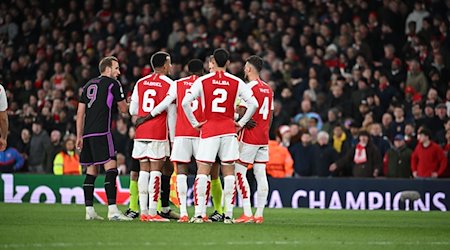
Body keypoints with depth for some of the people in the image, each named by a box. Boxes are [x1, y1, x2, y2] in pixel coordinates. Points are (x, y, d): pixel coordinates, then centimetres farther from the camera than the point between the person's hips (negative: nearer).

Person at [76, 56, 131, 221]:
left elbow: (80, 113, 19)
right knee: (111, 168, -11)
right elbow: (124, 109, 6)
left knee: (92, 170, 12)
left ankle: (89, 210, 10)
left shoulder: (89, 85, 21)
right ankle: (112, 210, -20)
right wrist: (130, 103, 28)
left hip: (87, 133, 7)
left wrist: (79, 136, 21)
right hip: (101, 132, -7)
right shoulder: (112, 83, 1)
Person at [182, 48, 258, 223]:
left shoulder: (202, 81, -1)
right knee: (229, 172, 6)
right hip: (229, 130, 1)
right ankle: (228, 214, 3)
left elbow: (185, 102, -9)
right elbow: (253, 104, -1)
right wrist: (241, 123, 7)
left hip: (209, 129, -1)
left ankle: (198, 214, -8)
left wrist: (195, 123, 0)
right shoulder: (236, 83, 3)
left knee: (202, 171, 0)